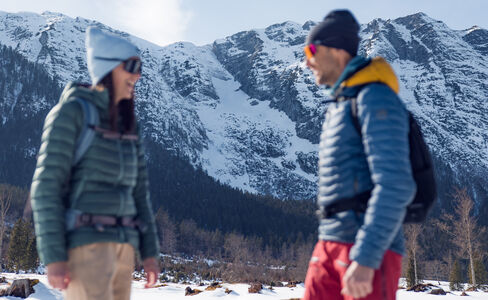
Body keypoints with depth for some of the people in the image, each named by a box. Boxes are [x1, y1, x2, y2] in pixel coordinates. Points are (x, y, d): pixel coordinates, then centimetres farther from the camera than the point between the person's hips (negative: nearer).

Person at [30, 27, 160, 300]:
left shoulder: (127, 123, 16)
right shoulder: (71, 111, -7)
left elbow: (139, 191, 17)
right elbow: (46, 187, -11)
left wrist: (150, 251, 11)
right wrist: (53, 257, -17)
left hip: (121, 246, 8)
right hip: (84, 243, -8)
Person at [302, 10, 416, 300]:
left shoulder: (376, 98, -10)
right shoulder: (339, 107, 20)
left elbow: (395, 186, -20)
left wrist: (365, 259, -24)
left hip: (369, 249, -9)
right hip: (330, 244, 9)